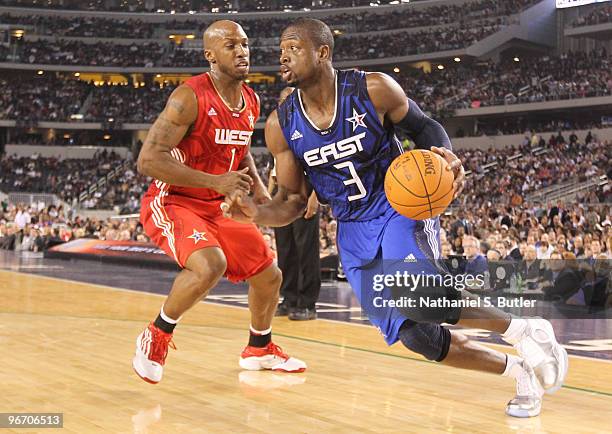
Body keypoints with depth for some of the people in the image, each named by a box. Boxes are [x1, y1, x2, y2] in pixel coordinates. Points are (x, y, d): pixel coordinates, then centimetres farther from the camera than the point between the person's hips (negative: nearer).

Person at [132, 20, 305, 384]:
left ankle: (260, 349, 39)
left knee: (269, 275, 12)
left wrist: (258, 188, 3)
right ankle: (157, 336, -8)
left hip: (219, 207, 8)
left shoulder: (251, 102, 3)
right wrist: (216, 181, -31)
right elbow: (148, 160, -26)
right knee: (210, 265, -34)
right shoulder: (190, 98, -22)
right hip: (172, 202, -8)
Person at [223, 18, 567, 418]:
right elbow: (294, 202, 1)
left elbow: (423, 126, 1)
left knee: (417, 297, -33)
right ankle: (522, 373, 19)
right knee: (415, 335, -3)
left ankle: (522, 330, -9)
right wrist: (258, 213, -21)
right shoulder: (281, 126, -7)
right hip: (353, 233, 4)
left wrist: (447, 156, -21)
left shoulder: (374, 89, -15)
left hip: (401, 209, -4)